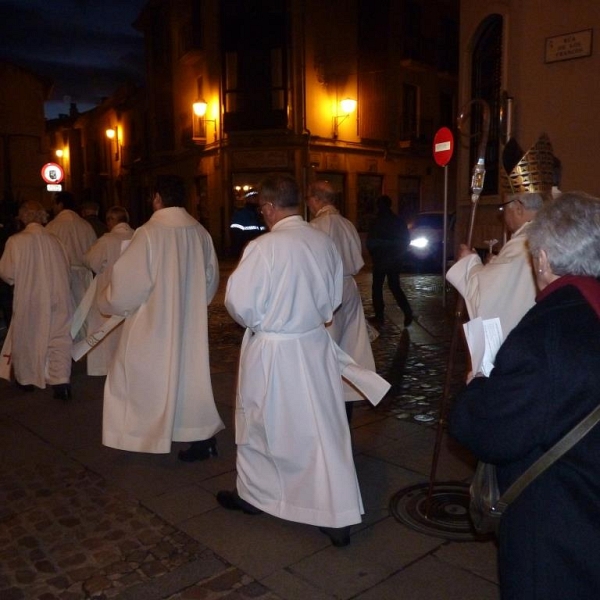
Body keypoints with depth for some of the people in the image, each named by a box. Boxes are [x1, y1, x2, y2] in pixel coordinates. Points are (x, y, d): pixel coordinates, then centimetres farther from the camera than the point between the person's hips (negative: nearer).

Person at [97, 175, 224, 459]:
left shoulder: (149, 234, -18)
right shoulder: (200, 233, -2)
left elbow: (128, 281, -15)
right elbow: (211, 279, 8)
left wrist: (107, 303, 4)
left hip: (154, 325, -5)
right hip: (190, 323, 5)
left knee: (151, 377, 11)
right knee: (189, 373, 14)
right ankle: (203, 437, 17)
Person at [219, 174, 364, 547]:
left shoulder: (264, 247, -20)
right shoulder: (324, 242, -2)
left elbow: (240, 303, -16)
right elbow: (334, 298, 9)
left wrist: (258, 322, 3)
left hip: (274, 350, -4)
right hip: (315, 345, 5)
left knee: (262, 425, 17)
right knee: (324, 427, 10)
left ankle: (254, 494, 37)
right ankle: (338, 514, 15)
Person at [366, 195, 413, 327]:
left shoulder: (377, 222, -13)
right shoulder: (399, 221, 2)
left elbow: (370, 242, -9)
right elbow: (406, 240, 7)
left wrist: (374, 255, 8)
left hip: (381, 260, -5)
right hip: (395, 260, 5)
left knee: (377, 288, 7)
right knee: (395, 286, 15)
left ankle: (379, 316, 8)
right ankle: (407, 311, -1)